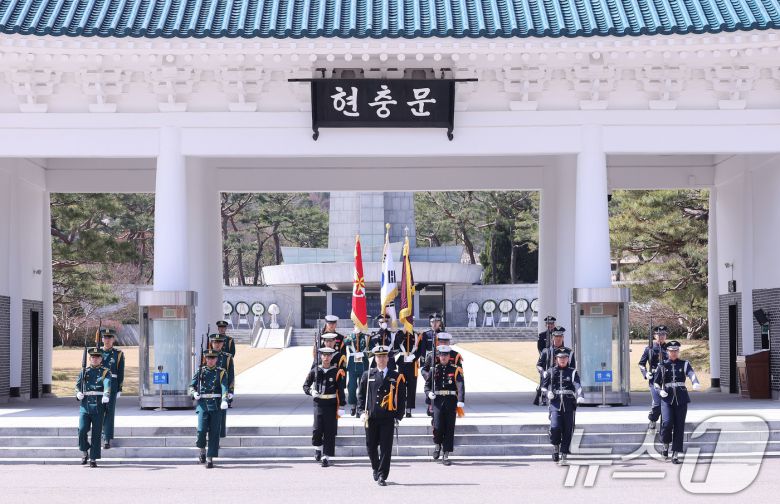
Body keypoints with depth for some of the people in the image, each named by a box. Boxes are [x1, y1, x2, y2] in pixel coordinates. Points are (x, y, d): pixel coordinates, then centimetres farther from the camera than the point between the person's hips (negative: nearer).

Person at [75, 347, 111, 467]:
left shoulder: (105, 372, 4)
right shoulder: (84, 371, 14)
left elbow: (107, 385, -14)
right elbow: (78, 384, 11)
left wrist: (106, 396, -34)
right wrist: (78, 393, -13)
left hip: (98, 406, -2)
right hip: (85, 405, 2)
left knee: (96, 434, 0)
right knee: (82, 430, -10)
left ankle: (93, 459, 8)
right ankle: (84, 452, 14)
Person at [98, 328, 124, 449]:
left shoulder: (118, 354, 4)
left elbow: (121, 373, 3)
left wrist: (119, 389, -2)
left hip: (112, 386, -3)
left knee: (109, 411, -7)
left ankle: (107, 439, -8)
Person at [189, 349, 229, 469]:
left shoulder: (221, 372, 5)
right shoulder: (200, 371, 11)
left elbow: (224, 387, -9)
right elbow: (192, 386, 15)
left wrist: (224, 400, -27)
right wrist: (194, 393, -8)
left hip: (216, 405, -1)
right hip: (203, 404, 1)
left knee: (214, 432, -2)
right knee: (201, 430, -12)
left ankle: (210, 459, 4)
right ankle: (202, 450, 15)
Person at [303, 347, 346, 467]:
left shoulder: (337, 372, 0)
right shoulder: (315, 371, 4)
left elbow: (341, 391, 1)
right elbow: (305, 386, 12)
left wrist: (341, 407, -3)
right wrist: (311, 392, -9)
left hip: (332, 404, -1)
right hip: (319, 403, 1)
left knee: (329, 432, -1)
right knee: (317, 429, -6)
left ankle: (326, 457, 5)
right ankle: (318, 448, 24)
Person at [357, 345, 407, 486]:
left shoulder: (396, 377, 5)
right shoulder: (368, 375, 8)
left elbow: (401, 398, 6)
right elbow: (361, 395, 11)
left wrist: (398, 416, -1)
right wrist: (362, 412, -2)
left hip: (388, 418, -2)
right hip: (371, 417, 2)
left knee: (386, 448, -5)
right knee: (371, 446, 9)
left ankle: (382, 476, 0)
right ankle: (376, 469, 33)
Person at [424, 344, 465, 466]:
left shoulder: (455, 370, 3)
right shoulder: (434, 370, 9)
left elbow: (461, 387, -8)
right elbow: (427, 385, 15)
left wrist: (460, 403, -22)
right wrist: (429, 393, -8)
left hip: (451, 401, 0)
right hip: (438, 401, 0)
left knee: (449, 428, 1)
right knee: (438, 427, -11)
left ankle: (446, 455, 7)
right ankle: (437, 444, 21)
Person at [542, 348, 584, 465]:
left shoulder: (572, 372, 8)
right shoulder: (551, 372, 11)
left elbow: (577, 385, -8)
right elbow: (543, 386, 16)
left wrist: (580, 396, -27)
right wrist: (548, 393, -7)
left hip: (569, 404, 0)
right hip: (555, 403, 0)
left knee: (567, 431, -1)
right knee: (555, 427, -17)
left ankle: (563, 457, 9)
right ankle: (555, 446, 12)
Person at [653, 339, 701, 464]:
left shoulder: (685, 364, 6)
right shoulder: (662, 366, 8)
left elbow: (691, 374, -14)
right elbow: (656, 382, 11)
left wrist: (696, 383, -36)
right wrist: (660, 391, -11)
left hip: (681, 399, 1)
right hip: (667, 399, 0)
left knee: (679, 427, -1)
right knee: (667, 423, -18)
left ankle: (675, 455, 4)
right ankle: (666, 444, 9)